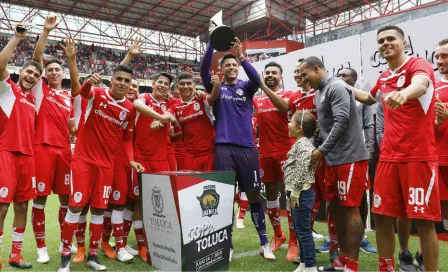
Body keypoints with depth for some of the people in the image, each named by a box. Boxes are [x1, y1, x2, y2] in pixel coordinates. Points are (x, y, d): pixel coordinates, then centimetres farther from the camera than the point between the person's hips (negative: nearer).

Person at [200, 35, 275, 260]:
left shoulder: (246, 87, 9)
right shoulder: (216, 88, 8)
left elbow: (257, 79, -13)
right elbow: (204, 70, -8)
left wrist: (241, 56, -27)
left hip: (247, 147, 1)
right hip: (224, 147, -1)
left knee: (253, 194, 6)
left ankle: (264, 242, 19)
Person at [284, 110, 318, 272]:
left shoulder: (303, 144, -15)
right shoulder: (300, 144, 16)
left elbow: (303, 169, -26)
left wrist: (295, 192, -21)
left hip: (302, 193, -10)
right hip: (297, 193, 10)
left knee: (304, 231, -2)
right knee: (299, 230, 16)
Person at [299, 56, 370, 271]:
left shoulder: (336, 87, -11)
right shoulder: (320, 92, 16)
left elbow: (342, 122, -20)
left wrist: (321, 150, -16)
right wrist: (322, 151, 11)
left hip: (349, 158, -9)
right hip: (333, 159, 9)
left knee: (350, 209, -3)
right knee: (336, 208, 12)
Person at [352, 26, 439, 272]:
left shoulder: (418, 64, -6)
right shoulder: (383, 78, 14)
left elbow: (420, 84, -32)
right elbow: (370, 98, 37)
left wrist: (404, 93, -54)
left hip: (418, 156, -6)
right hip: (388, 156, 6)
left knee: (423, 220, -2)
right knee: (382, 215, 7)